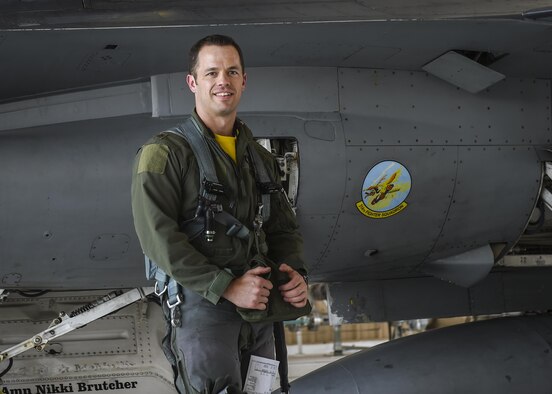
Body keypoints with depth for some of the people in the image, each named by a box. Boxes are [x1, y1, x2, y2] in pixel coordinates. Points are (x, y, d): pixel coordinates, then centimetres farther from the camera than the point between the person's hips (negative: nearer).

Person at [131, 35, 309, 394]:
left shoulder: (260, 158, 15)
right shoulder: (164, 153, -6)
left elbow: (284, 226, 18)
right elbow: (158, 236, -16)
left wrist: (296, 273, -4)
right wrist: (227, 287, -20)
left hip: (259, 306, 6)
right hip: (201, 303, -6)